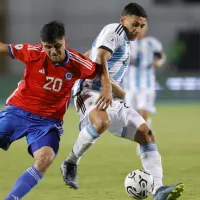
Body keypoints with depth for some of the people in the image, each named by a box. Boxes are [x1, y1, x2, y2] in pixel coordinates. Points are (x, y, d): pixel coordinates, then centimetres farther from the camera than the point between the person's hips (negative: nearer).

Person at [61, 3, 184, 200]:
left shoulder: (124, 41, 24)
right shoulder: (114, 30, -6)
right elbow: (99, 62, -20)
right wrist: (114, 88, -20)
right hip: (91, 92, -10)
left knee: (146, 134, -4)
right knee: (102, 123, -41)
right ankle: (70, 163, -18)